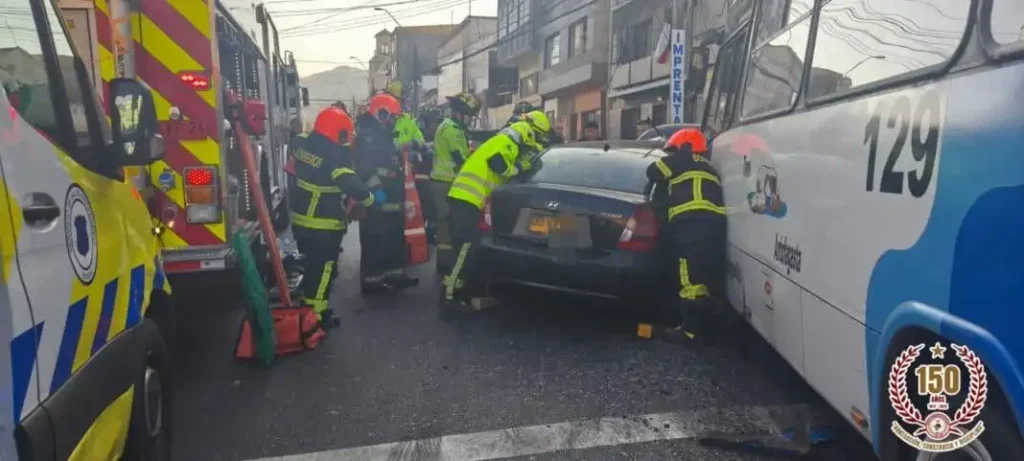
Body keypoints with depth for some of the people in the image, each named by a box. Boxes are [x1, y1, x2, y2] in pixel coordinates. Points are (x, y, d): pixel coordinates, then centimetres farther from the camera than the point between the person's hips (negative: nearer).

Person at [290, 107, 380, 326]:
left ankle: (308, 306, 31)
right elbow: (351, 184, -26)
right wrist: (372, 198, -12)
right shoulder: (333, 156, -21)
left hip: (301, 218, 9)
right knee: (323, 268, 1)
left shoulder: (304, 146, 6)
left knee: (312, 265, 21)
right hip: (323, 223, -9)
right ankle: (315, 314, 7)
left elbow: (293, 171, 21)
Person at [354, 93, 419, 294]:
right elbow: (366, 169, -25)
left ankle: (395, 274, 24)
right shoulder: (368, 136, -14)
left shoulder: (383, 135, 19)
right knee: (375, 243, -5)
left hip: (390, 200, 11)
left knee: (394, 239, 15)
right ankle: (371, 280, 1)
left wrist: (400, 196, 27)